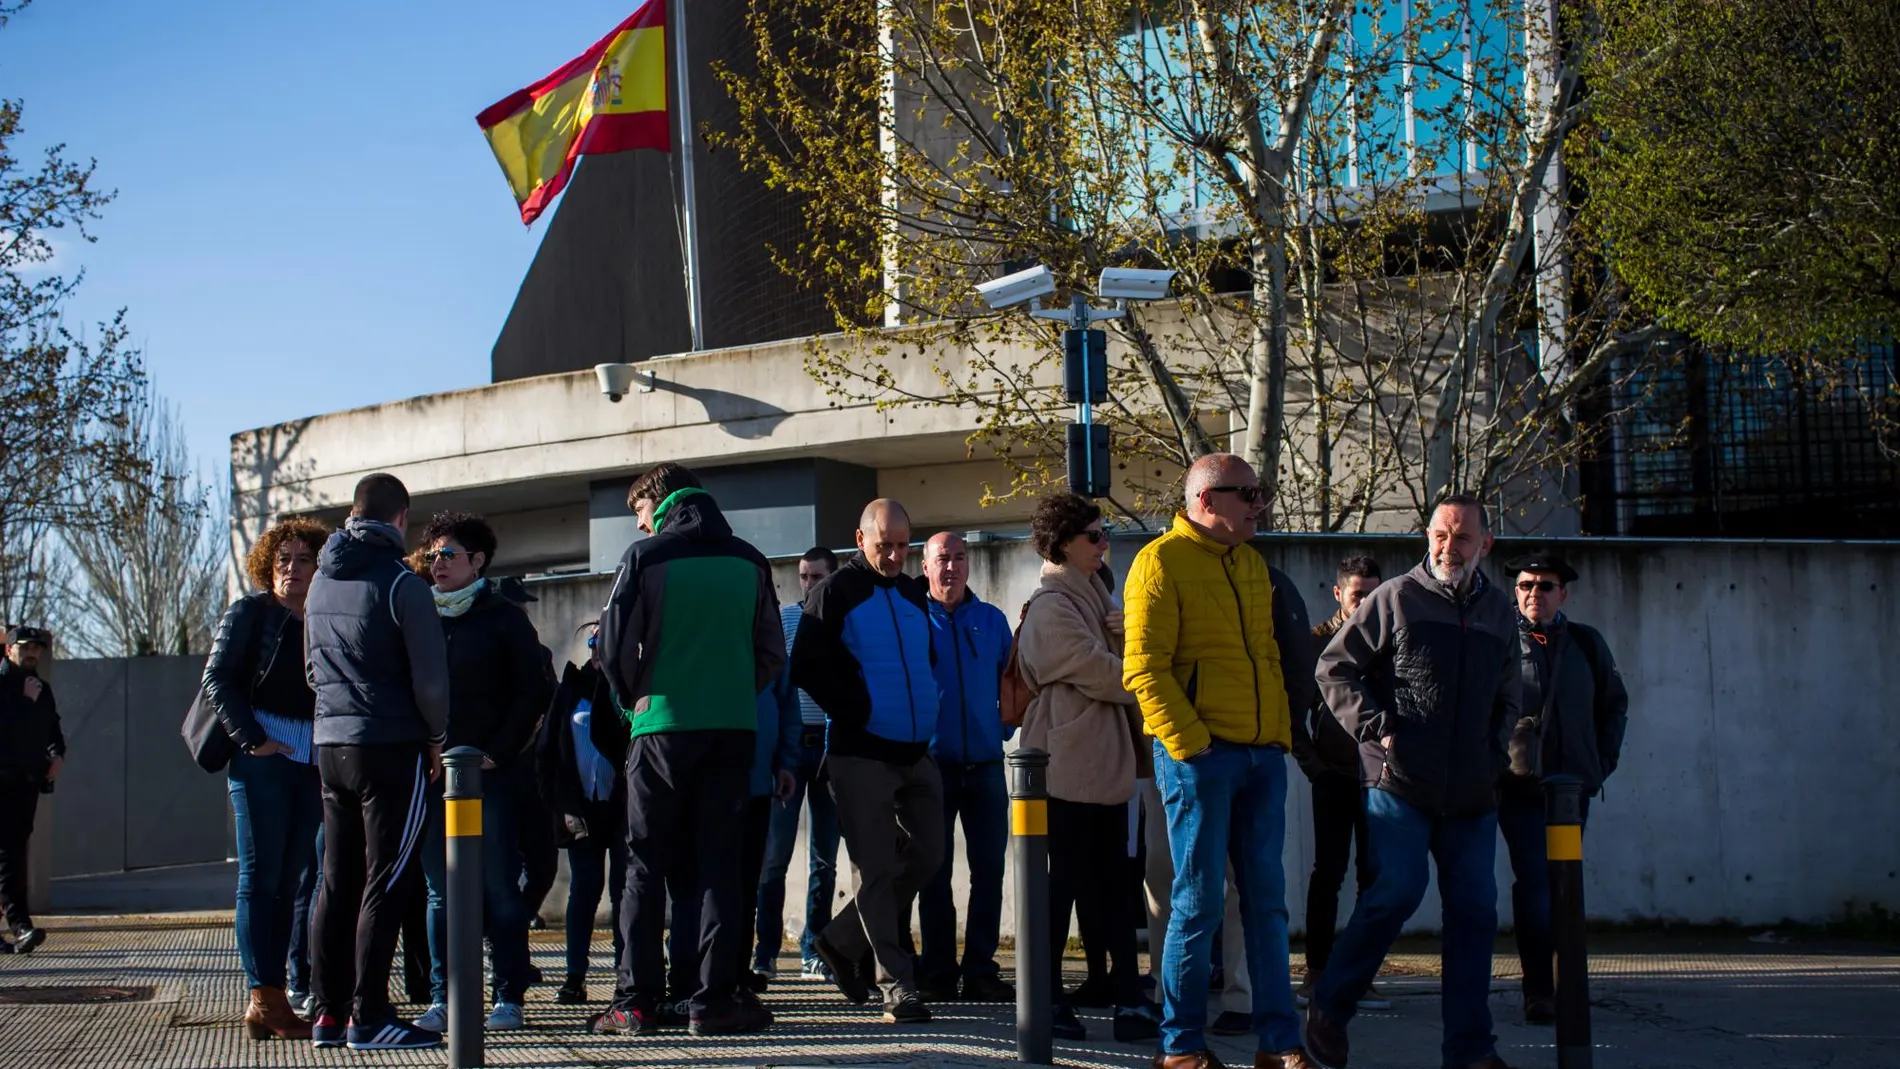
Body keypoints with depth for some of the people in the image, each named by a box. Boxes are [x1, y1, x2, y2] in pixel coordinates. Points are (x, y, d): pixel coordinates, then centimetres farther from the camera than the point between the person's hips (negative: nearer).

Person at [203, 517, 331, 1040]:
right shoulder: (249, 613, 4)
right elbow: (217, 680, -4)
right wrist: (252, 740, -13)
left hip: (312, 761, 5)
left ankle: (273, 998, 8)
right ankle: (264, 999, -7)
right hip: (263, 756, -5)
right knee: (261, 876, -5)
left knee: (288, 879, 5)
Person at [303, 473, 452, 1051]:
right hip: (391, 747, -7)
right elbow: (430, 677, -11)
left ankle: (330, 1012, 13)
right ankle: (368, 1017, -7)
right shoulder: (401, 585, -11)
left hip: (329, 743, 7)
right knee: (386, 884, -4)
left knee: (337, 882, 11)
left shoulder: (321, 582, 11)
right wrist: (436, 739, 4)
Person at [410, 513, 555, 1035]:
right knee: (441, 891, 4)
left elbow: (535, 691, -2)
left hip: (492, 773, -4)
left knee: (500, 889, -1)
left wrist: (499, 752, -9)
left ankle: (509, 997, 3)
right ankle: (442, 998, 8)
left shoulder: (504, 617, 1)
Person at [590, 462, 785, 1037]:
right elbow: (771, 651, 8)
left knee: (646, 865, 5)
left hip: (662, 726, -2)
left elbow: (615, 646, -3)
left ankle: (636, 1001, 3)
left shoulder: (646, 557, -4)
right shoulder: (748, 562, 7)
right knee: (720, 864, 6)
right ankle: (714, 1000, 1)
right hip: (733, 729, 3)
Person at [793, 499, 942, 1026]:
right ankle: (896, 984, -1)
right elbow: (806, 667, -11)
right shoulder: (836, 593, -4)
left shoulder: (914, 595, 15)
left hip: (916, 754, 7)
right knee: (877, 870, -4)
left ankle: (842, 942, 23)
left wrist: (926, 715, 13)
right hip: (862, 754, -7)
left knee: (925, 858, 8)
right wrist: (855, 712, -11)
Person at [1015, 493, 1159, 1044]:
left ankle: (1129, 999, 3)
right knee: (1068, 880, -4)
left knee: (1113, 883, 4)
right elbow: (1098, 673, -14)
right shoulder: (1051, 606, -10)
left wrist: (1127, 635, -8)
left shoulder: (1094, 597, 18)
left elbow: (1116, 663, 13)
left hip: (1106, 764, 9)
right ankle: (1047, 998, 4)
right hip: (1069, 765, -8)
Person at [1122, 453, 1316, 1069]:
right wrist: (1189, 742, -17)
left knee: (1266, 902, 8)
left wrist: (1281, 734, 15)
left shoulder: (1251, 566, 17)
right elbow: (1144, 668, -12)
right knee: (1198, 903, -3)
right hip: (1199, 755, -7)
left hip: (1262, 755, 7)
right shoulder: (1163, 561, -6)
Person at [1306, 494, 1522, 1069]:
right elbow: (1334, 668, 0)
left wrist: (1493, 750, 13)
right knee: (1397, 891, -15)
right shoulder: (1395, 599, 0)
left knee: (1475, 909, 3)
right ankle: (1329, 1006, 4)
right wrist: (1374, 728, -8)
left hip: (1471, 795, 5)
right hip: (1400, 783, -5)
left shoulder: (1498, 611, 16)